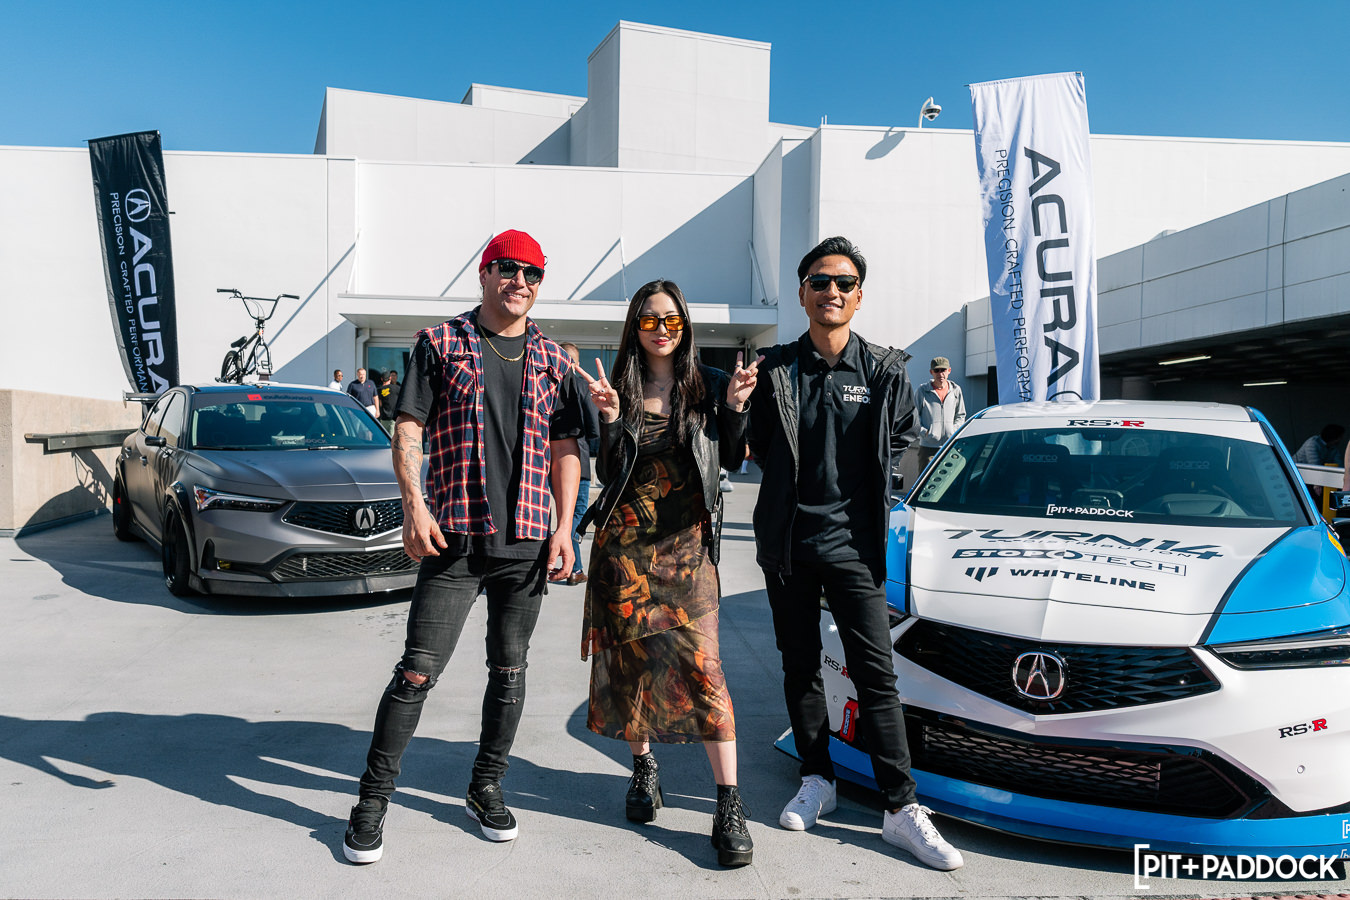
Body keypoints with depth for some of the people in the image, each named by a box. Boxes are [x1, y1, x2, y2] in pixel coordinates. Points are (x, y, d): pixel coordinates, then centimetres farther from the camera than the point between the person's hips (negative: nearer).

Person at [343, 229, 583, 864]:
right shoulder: (440, 343, 4)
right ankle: (372, 801, 11)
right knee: (418, 671, -3)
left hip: (526, 544, 3)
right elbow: (407, 430, 0)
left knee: (509, 670, 11)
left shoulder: (552, 360, 12)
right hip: (453, 539, -3)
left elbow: (565, 451, 12)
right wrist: (414, 507, -13)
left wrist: (563, 528, 2)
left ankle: (485, 790, 27)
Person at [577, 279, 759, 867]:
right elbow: (607, 474, 3)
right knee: (632, 659, 8)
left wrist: (734, 407, -6)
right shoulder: (621, 388, 6)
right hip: (625, 540, 2)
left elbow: (730, 460, 8)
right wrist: (610, 420, -12)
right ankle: (643, 767, 30)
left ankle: (729, 807, -6)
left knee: (702, 665, -10)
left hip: (686, 543, -1)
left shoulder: (708, 385, 5)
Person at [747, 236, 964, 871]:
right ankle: (817, 779, 27)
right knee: (800, 668, 12)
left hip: (853, 544, -1)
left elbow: (900, 445, 13)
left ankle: (901, 807, 5)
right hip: (786, 541, 2)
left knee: (876, 674, -2)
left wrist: (869, 501, 6)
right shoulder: (775, 369, 2)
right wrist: (800, 484, 3)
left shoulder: (885, 372, 1)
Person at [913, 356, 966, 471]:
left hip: (950, 445, 3)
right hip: (928, 446, -3)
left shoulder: (956, 390, 10)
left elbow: (961, 415, 19)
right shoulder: (922, 391, 0)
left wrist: (954, 430, 3)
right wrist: (924, 432, -9)